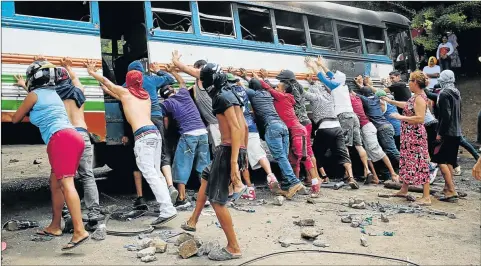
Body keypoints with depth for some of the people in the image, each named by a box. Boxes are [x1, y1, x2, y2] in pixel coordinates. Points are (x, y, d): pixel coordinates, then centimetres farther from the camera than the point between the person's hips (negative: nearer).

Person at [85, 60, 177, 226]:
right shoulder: (145, 95, 26)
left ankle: (167, 210, -20)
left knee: (150, 174, -11)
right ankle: (166, 206, 8)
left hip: (143, 135, -7)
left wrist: (91, 72, 42)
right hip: (155, 133, 7)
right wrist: (107, 91, 53)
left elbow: (105, 80, 27)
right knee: (156, 172, 12)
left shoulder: (125, 92, 11)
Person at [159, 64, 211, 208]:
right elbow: (182, 81, 38)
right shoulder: (184, 93, 17)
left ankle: (182, 199, 1)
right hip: (203, 133, 5)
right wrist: (172, 71, 46)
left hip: (188, 135, -5)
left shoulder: (167, 102, 3)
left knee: (182, 166, 3)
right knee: (203, 166, 11)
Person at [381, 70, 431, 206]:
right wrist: (391, 101, 34)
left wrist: (401, 117, -20)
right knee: (407, 161, 19)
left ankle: (426, 197, -1)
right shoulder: (416, 97, 10)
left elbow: (420, 118, -28)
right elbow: (408, 106, 29)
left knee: (420, 164, -6)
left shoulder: (420, 98, -19)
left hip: (416, 135, -10)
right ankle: (404, 190, 32)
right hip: (409, 135, 10)